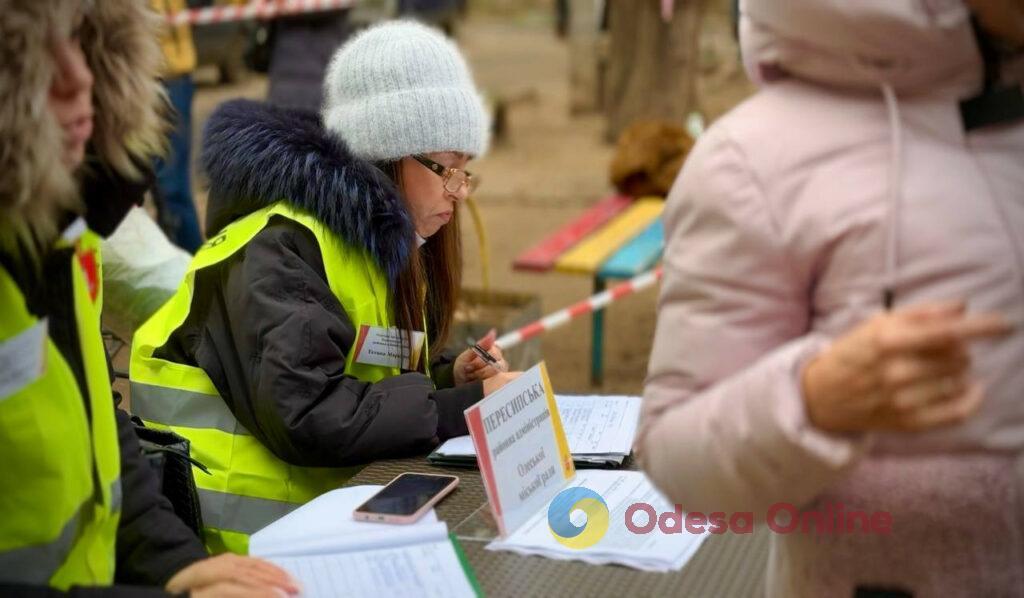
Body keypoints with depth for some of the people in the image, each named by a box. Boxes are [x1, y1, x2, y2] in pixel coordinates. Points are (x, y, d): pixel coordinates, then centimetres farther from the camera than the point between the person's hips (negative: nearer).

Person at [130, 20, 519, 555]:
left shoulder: (385, 241, 10)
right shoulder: (283, 248, -17)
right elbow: (307, 418, -27)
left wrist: (448, 377, -3)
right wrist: (467, 404, -21)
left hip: (330, 497, 8)